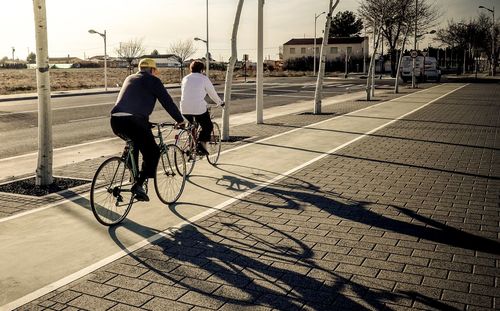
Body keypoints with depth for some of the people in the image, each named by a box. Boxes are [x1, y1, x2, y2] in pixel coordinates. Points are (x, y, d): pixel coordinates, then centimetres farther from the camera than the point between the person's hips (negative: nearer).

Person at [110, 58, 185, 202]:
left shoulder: (130, 78, 29)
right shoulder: (153, 80, 9)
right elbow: (167, 102, 6)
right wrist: (180, 120, 17)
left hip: (115, 121, 7)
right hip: (134, 122, -7)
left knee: (135, 142, 33)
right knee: (152, 153, 5)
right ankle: (139, 184, -8)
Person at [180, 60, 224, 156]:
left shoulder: (185, 78, 17)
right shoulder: (204, 78, 3)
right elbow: (212, 93, 10)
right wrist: (220, 102, 27)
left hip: (185, 108, 5)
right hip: (199, 108, -5)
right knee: (208, 126, 11)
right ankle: (202, 143, -9)